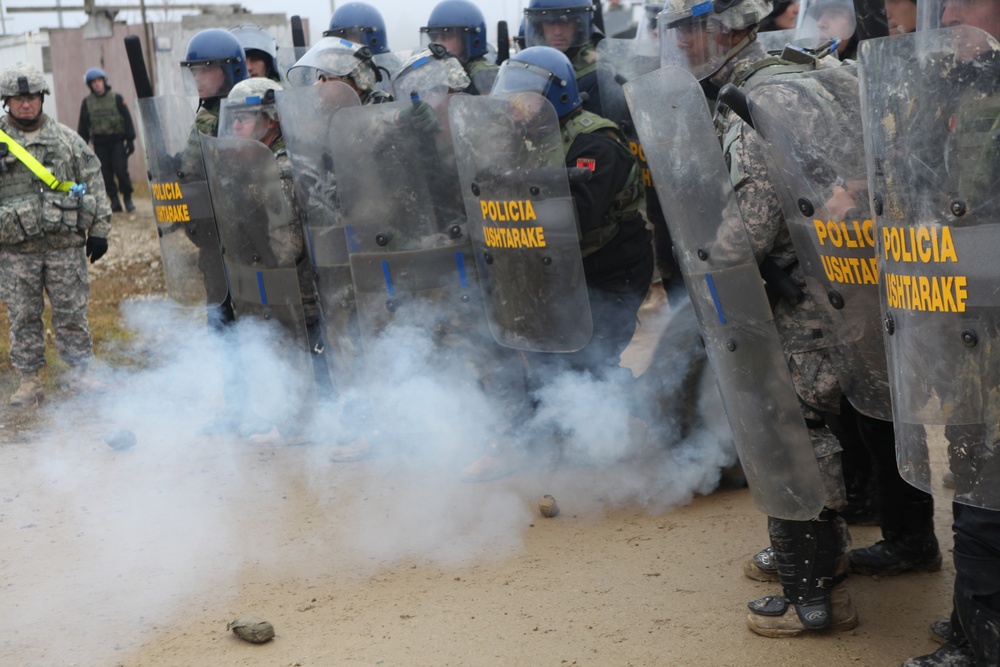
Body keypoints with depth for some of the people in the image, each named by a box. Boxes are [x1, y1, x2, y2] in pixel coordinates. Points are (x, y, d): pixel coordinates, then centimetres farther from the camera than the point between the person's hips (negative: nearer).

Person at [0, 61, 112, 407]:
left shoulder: (67, 139, 6)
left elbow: (94, 183, 8)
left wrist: (99, 230, 4)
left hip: (66, 243, 1)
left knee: (73, 311, 5)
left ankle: (79, 370, 18)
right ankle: (29, 379, 15)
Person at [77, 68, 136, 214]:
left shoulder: (116, 98, 2)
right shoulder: (87, 103, 7)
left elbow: (127, 119, 2)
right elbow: (83, 126, 10)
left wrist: (130, 140, -4)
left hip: (117, 141, -2)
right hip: (100, 144, 2)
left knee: (121, 169, -11)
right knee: (106, 174, 0)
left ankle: (127, 198, 4)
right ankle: (114, 202, 7)